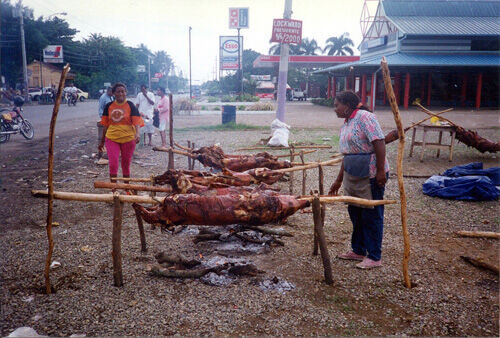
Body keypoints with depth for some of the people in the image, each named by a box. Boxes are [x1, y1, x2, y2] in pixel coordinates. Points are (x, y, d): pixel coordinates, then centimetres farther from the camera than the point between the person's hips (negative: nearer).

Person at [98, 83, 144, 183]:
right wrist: (102, 142, 15)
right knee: (113, 164, -7)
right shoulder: (109, 106, 5)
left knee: (126, 164, 11)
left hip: (128, 139, -1)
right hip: (112, 138, 2)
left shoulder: (131, 106, -4)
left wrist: (137, 134, -33)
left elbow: (137, 122, -13)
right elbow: (105, 125, 12)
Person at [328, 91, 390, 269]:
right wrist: (339, 180, 23)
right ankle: (358, 251, 31)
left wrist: (381, 171, -23)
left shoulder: (364, 117, -12)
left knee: (371, 216, 0)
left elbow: (379, 143, -19)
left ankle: (375, 257, 11)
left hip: (371, 175, -9)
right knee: (355, 214, 16)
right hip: (352, 176, 9)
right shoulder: (346, 124, 15)